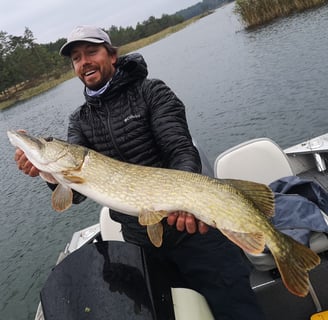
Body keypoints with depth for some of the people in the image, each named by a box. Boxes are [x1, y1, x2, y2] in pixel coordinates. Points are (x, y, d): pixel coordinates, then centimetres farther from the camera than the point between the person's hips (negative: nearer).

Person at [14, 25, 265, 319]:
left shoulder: (152, 92, -2)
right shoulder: (80, 121, 8)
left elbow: (182, 151, -14)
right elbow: (76, 190, -2)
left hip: (191, 225, -3)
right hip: (139, 240, 4)